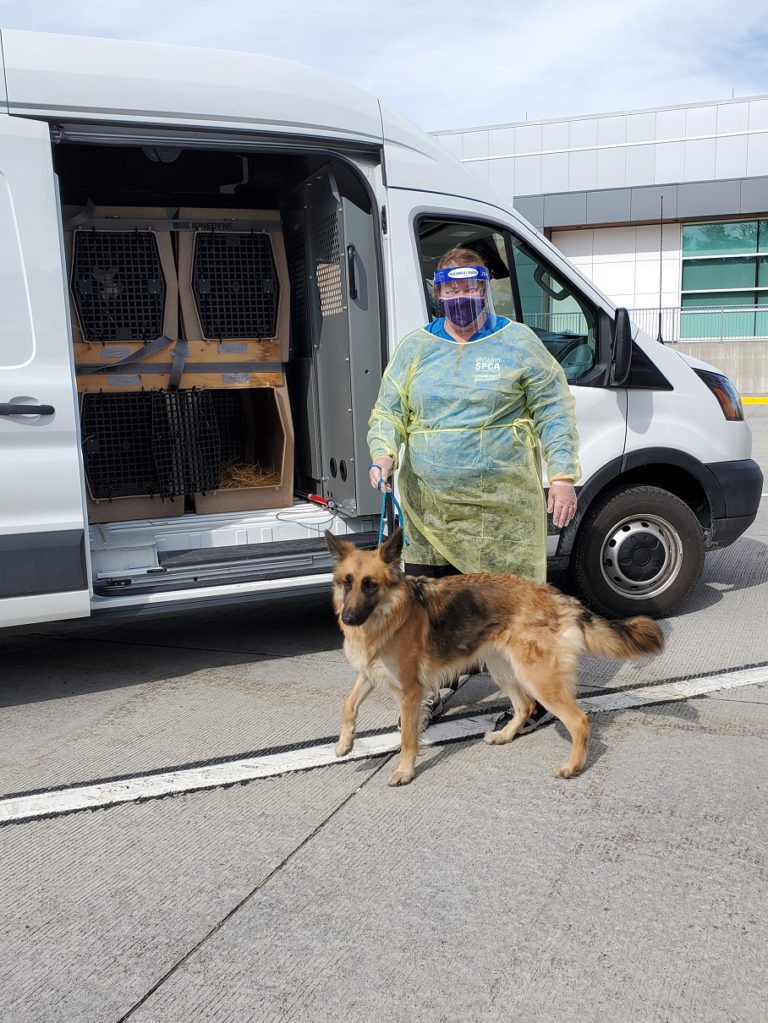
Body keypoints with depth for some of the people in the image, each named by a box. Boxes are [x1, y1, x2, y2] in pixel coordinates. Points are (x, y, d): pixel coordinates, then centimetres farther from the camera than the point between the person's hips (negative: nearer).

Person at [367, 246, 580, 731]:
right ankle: (434, 688, 32)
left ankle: (536, 699, 20)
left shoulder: (518, 343, 2)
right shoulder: (414, 348, 10)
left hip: (503, 505, -3)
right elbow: (388, 412, 11)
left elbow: (554, 412, 2)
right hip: (427, 506, 4)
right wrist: (383, 452, -9)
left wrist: (563, 476, -6)